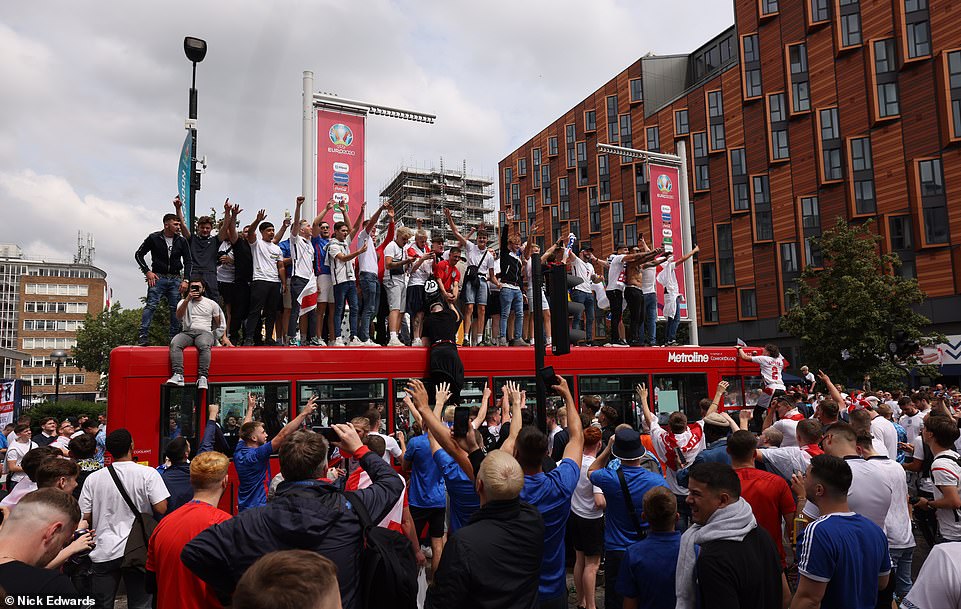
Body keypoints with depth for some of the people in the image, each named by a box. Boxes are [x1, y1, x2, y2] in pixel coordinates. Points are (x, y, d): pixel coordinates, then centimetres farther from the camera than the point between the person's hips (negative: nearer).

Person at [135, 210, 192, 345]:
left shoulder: (181, 241, 7)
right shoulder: (154, 238, 0)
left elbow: (188, 261, 9)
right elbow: (138, 254, 6)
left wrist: (185, 280, -1)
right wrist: (147, 271, -5)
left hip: (175, 279, 3)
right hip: (158, 277, -3)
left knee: (176, 308, 2)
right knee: (151, 305, -12)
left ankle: (174, 337, 9)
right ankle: (142, 336, -12)